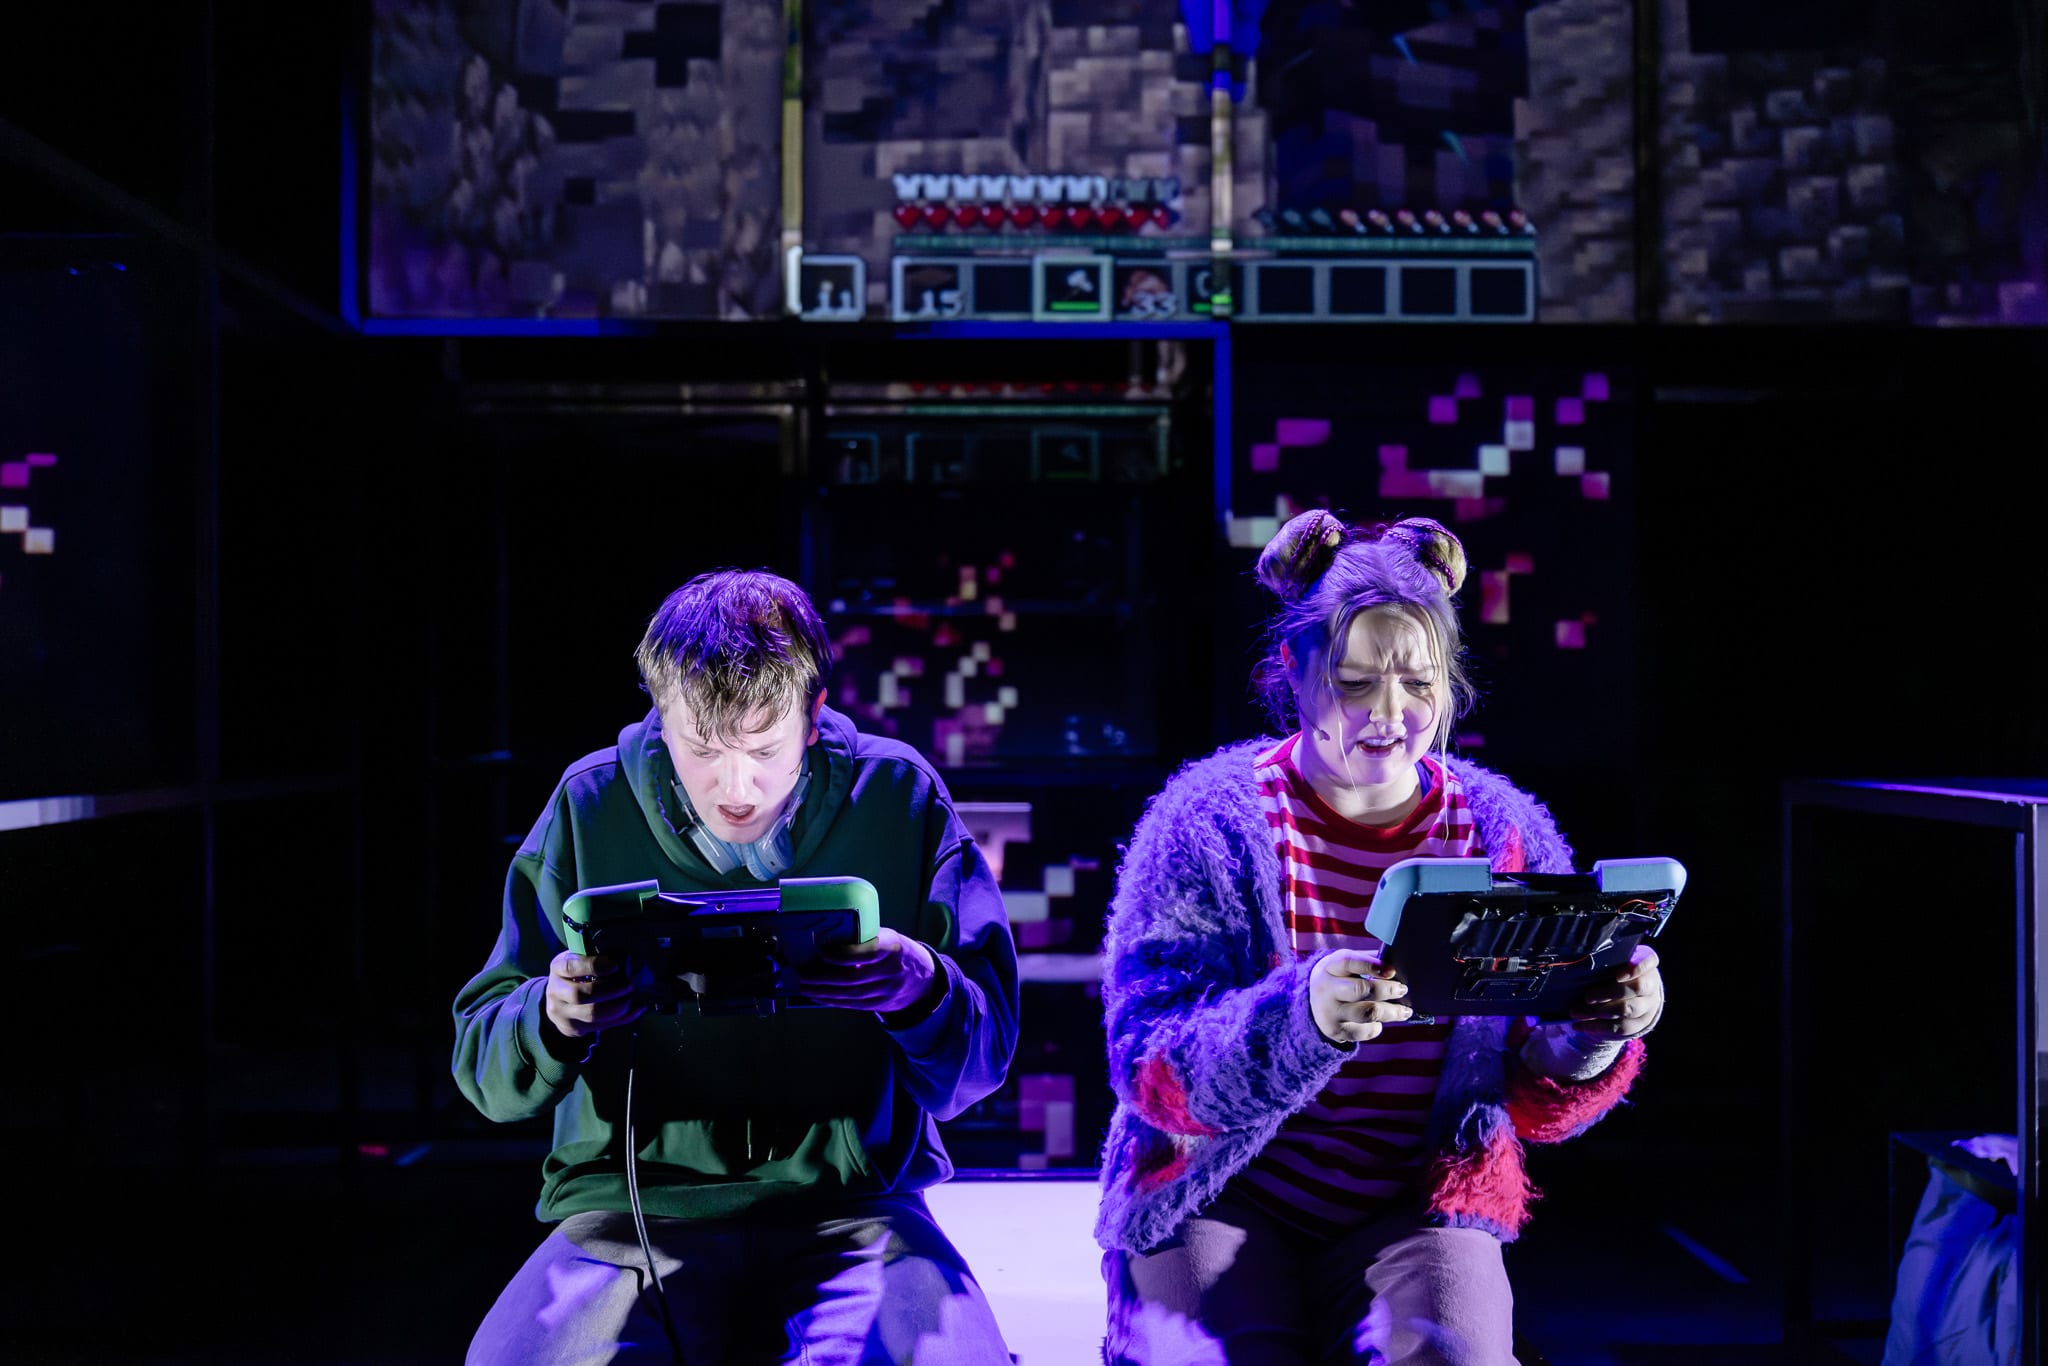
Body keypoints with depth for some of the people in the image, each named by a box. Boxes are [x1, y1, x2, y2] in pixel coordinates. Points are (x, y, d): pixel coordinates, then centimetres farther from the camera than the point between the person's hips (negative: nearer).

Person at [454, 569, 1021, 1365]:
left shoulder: (898, 797, 1)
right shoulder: (592, 805, 3)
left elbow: (983, 1055, 1)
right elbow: (486, 1074, 5)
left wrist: (923, 994, -22)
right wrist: (556, 1017, -18)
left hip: (851, 1206, 0)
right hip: (631, 1203, 1)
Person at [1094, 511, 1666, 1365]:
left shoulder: (1507, 837, 3)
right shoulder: (1214, 822, -6)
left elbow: (1537, 1105, 5)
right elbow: (1153, 1075, -16)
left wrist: (1594, 1039, -18)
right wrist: (1302, 1017, -34)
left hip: (1417, 1212, 2)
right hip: (1220, 1204, -1)